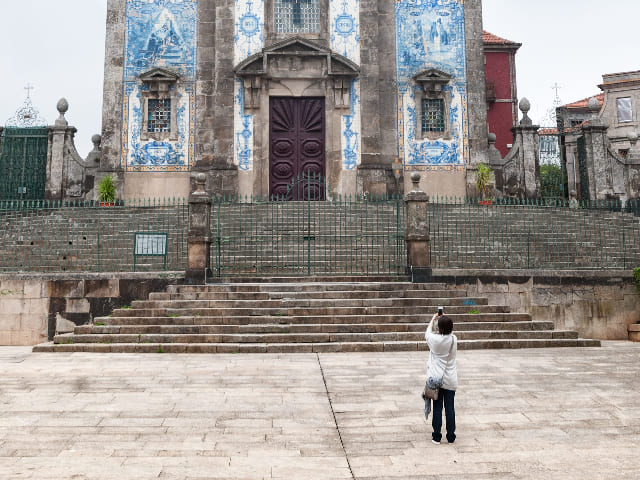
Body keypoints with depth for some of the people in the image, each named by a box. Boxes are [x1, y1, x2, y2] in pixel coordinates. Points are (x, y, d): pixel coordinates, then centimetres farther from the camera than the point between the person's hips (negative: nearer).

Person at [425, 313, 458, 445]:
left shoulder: (434, 339, -12)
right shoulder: (454, 339, -5)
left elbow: (428, 332, 11)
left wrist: (433, 319, 25)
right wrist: (445, 320, 30)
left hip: (436, 379, -2)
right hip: (450, 380, 2)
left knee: (437, 408, 5)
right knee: (450, 408, 7)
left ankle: (436, 436, 11)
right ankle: (451, 437, 14)